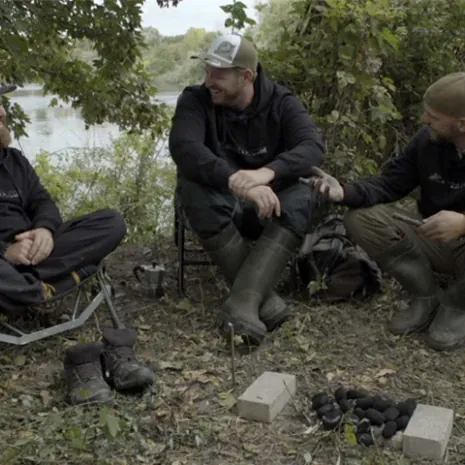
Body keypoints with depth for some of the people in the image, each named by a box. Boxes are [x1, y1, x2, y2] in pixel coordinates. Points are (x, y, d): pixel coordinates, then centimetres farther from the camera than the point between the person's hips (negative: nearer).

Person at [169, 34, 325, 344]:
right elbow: (184, 148, -29)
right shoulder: (196, 100, -9)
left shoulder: (281, 103, -6)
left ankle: (243, 302, -42)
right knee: (192, 188, -34)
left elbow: (313, 148, -23)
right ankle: (265, 301, -35)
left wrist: (267, 172, -44)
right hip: (220, 205, 0)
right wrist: (236, 182, -46)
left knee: (301, 199, -31)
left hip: (268, 205, 1)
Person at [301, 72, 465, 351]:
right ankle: (428, 297, -2)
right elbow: (390, 184, -3)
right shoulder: (427, 140, -7)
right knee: (361, 218, -12)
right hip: (433, 239, 5)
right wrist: (344, 192, -21)